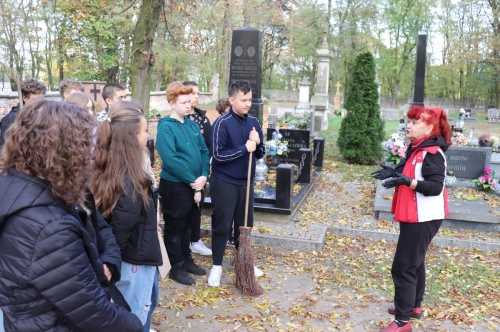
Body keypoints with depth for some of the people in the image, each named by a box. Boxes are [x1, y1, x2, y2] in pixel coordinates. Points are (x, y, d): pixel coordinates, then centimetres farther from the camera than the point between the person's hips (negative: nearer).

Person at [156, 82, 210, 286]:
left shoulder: (192, 125, 7)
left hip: (194, 184, 7)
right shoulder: (166, 127, -15)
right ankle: (176, 267, 20)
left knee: (187, 225, 19)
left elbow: (204, 151, 8)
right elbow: (170, 160, -22)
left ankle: (186, 260, 34)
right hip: (175, 185, -7)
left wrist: (203, 176, -7)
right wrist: (192, 180, -18)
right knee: (175, 227, 8)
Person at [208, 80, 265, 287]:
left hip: (246, 182, 5)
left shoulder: (253, 122, 4)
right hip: (224, 183, -5)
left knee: (245, 225, 15)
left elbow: (260, 154, 8)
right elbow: (218, 155, -19)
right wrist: (244, 148, -23)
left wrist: (257, 143, -13)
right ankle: (217, 266, 19)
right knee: (222, 226, 4)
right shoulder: (222, 123, -14)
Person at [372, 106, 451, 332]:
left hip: (423, 218, -10)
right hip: (413, 216, 10)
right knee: (414, 262, 21)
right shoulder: (415, 149, 9)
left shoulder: (432, 154, -20)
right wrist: (393, 173, -2)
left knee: (403, 267, -6)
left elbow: (435, 187, -27)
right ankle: (414, 306, 38)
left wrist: (408, 181, -37)